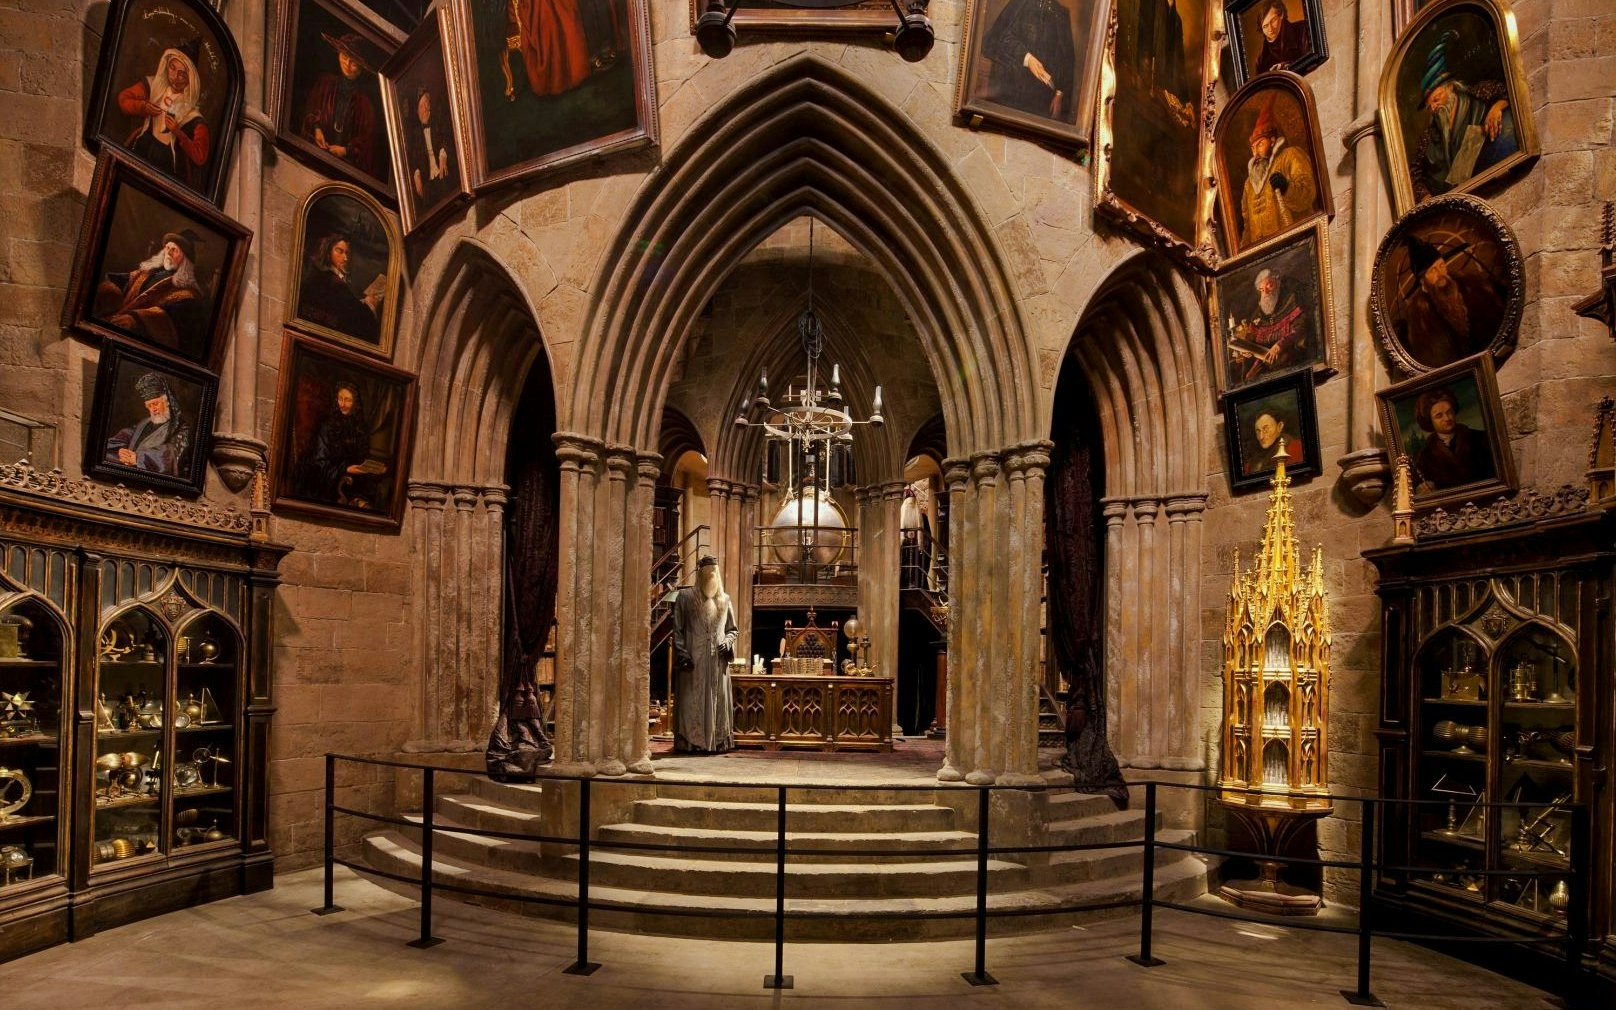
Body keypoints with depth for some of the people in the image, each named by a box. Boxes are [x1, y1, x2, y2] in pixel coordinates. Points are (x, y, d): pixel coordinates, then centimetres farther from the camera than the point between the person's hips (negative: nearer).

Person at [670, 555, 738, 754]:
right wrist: (682, 655, -11)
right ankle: (690, 742, -1)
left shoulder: (724, 600, 13)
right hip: (693, 660, -3)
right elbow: (677, 629, 0)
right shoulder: (685, 596, 3)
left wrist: (727, 642, -2)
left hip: (717, 662, 3)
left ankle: (717, 741, 8)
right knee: (692, 702, -4)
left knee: (718, 702, 3)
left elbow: (732, 629, 19)